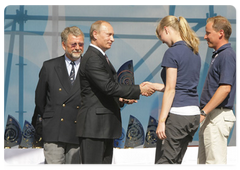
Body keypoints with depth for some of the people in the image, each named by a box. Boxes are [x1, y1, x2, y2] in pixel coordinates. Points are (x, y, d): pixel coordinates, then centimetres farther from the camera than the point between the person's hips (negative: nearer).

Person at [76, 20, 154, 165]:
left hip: (105, 124, 11)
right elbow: (108, 86, -22)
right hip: (94, 125, -11)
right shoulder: (92, 59, -15)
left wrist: (120, 99, 7)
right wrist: (138, 90, -16)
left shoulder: (101, 57, 19)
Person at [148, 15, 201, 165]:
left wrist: (162, 121, -14)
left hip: (177, 113, -9)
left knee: (164, 162, -4)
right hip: (194, 114, 9)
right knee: (176, 162, 13)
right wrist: (154, 86, 27)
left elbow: (170, 90, -14)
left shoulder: (173, 53, -10)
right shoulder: (195, 53, 15)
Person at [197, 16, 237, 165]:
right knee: (203, 162, 13)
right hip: (212, 116, 11)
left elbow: (225, 88, -24)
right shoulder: (219, 55, 18)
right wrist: (204, 113, 21)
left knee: (215, 162, -10)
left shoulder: (227, 55, -15)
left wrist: (203, 112, -24)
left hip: (218, 116, -11)